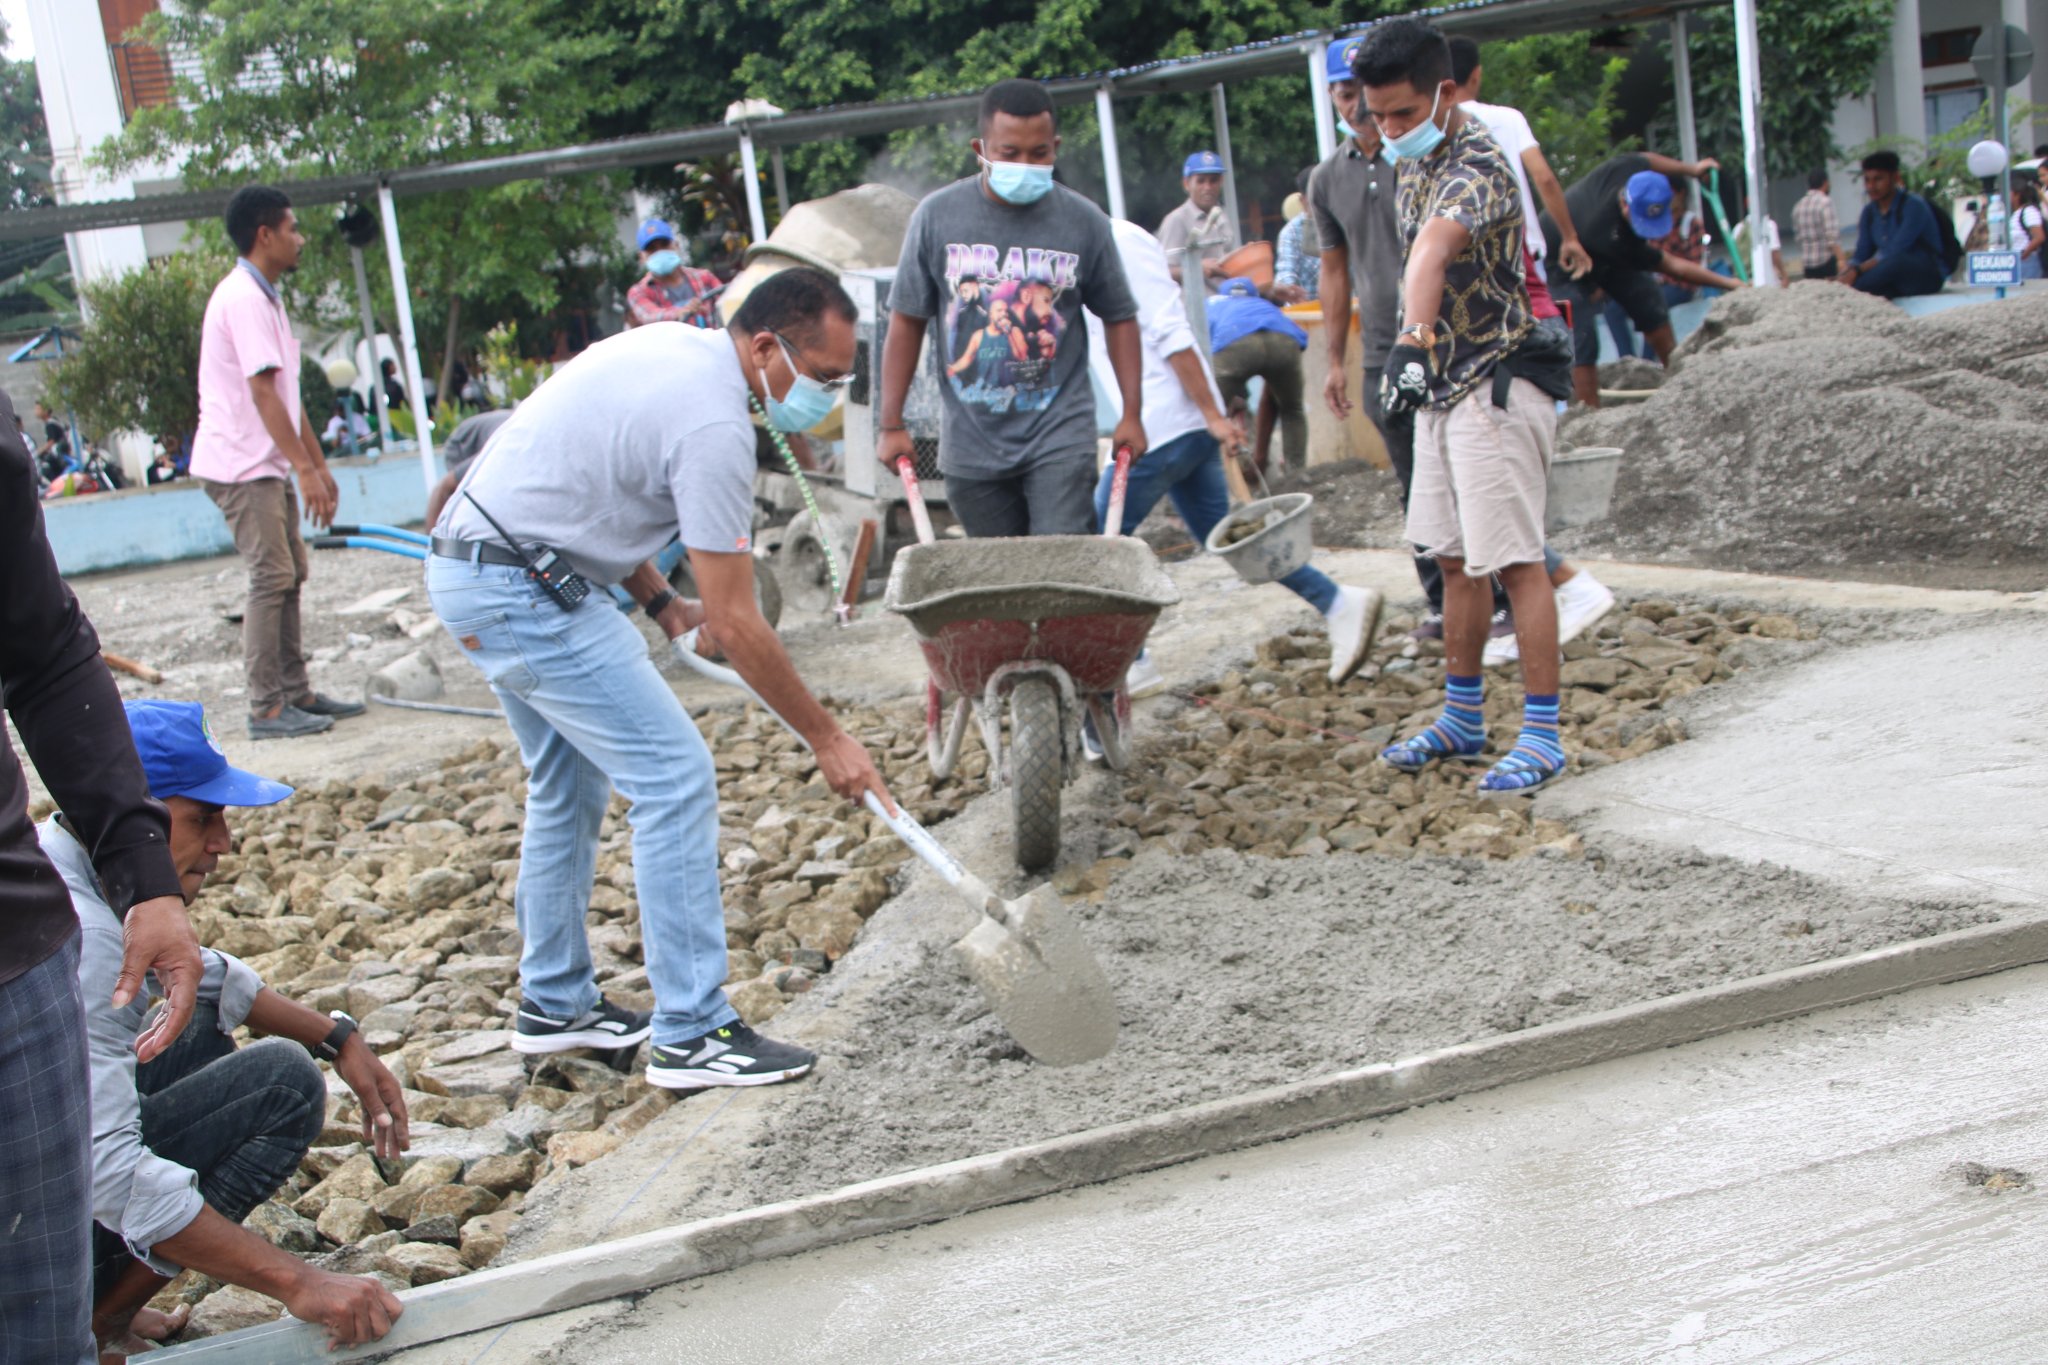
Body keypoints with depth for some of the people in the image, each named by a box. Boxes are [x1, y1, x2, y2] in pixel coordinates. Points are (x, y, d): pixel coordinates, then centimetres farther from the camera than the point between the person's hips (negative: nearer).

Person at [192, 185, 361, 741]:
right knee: (271, 578, -10)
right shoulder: (243, 299, -16)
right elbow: (263, 392, -21)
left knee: (289, 575, 10)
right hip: (241, 465, -10)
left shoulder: (264, 298, 16)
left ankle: (295, 693, 16)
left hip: (266, 465, 10)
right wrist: (306, 468, -22)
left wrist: (318, 465, 18)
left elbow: (288, 393, 19)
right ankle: (266, 709, -7)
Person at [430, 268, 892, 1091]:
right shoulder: (714, 425, -20)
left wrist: (658, 603, 12)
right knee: (675, 778, -9)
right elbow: (735, 625, -19)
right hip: (523, 593, -11)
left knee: (569, 782, 20)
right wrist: (827, 739, -11)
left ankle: (554, 1004, 31)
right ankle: (693, 1035, -5)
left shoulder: (671, 347, 10)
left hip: (468, 567, 11)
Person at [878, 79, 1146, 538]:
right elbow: (907, 321, 4)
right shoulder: (937, 216, 0)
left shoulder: (1084, 223, 0)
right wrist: (892, 425, 2)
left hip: (1061, 435, -1)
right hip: (970, 443, 1)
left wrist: (1132, 413, 4)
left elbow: (1118, 317, 10)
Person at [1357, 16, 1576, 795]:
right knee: (1455, 559, 14)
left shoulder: (1477, 164, -20)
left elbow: (1433, 250, -39)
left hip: (1497, 386, -9)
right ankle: (1462, 718, 25)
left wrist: (1413, 341, -55)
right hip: (1440, 386, 9)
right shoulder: (1412, 169, 10)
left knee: (1515, 561, -7)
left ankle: (1542, 737, 0)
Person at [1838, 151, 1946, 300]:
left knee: (1897, 261, -39)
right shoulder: (1870, 212, 6)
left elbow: (1895, 252, -25)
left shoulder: (1913, 206, -14)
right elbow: (1861, 254, 2)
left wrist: (1856, 271, -35)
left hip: (1926, 276, -6)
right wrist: (1844, 275, -19)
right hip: (1893, 278, 6)